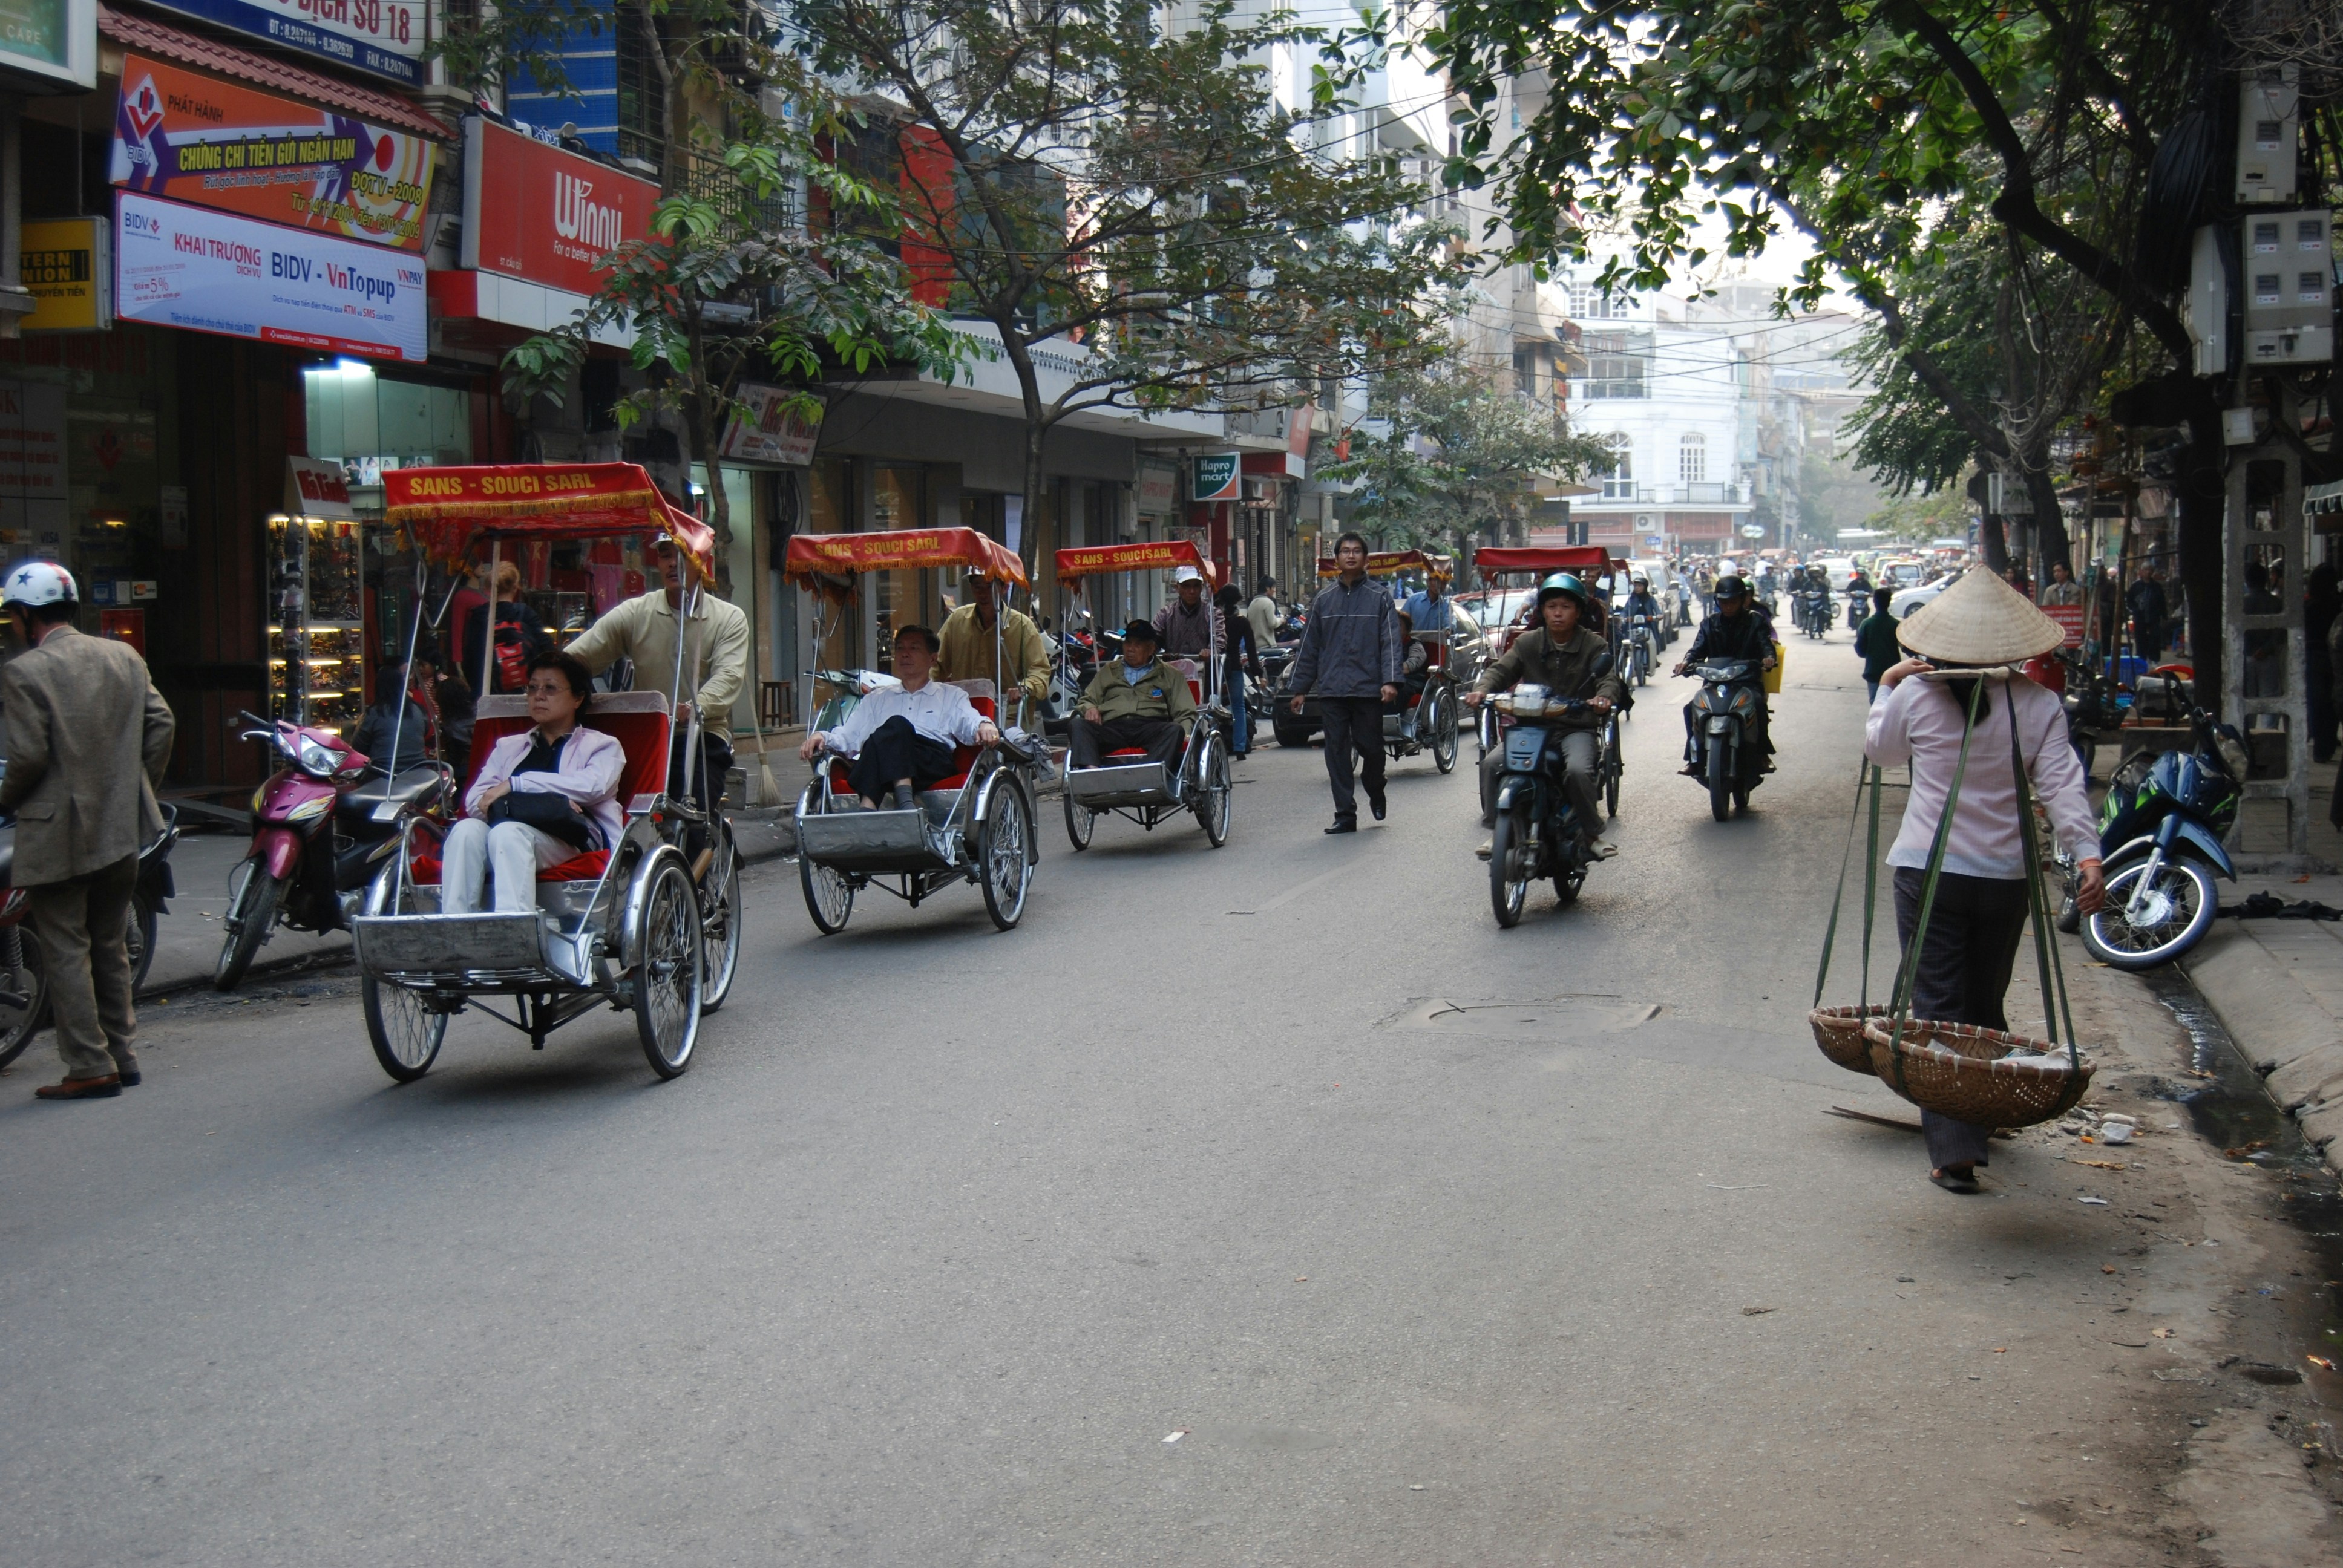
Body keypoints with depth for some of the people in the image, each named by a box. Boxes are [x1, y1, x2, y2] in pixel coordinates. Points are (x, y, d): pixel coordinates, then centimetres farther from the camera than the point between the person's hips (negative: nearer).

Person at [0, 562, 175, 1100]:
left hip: (56, 834, -6)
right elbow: (161, 724, 4)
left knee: (65, 949, 1)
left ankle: (90, 1068, 0)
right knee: (111, 946, 17)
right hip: (122, 829, 6)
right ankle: (123, 1055, 22)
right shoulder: (123, 657, 5)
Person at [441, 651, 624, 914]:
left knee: (508, 832, -35)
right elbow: (474, 800, 13)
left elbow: (593, 786, -2)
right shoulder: (508, 747, 32)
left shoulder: (603, 746, 23)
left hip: (571, 840, -4)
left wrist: (515, 785, -7)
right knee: (467, 830, -30)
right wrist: (552, 799, -6)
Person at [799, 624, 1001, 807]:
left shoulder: (952, 696, 29)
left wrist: (984, 725, -15)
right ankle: (905, 801, -54)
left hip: (935, 765, -1)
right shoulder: (877, 699, 35)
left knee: (896, 726, -32)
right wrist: (823, 737, 2)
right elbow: (848, 737, 24)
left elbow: (969, 722, 9)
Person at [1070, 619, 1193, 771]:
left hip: (1150, 728, -1)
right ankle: (1090, 770, -53)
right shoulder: (1108, 671, 31)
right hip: (1112, 728, 1)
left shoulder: (1170, 675, 25)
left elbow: (1185, 713, 17)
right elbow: (1087, 699, 29)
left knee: (1175, 730, -34)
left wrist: (1185, 733, -5)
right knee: (1078, 724, -28)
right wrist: (1090, 708, 4)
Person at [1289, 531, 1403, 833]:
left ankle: (1375, 794, 30)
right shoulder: (1323, 600, 12)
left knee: (1371, 748, 1)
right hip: (1331, 691, 2)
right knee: (1336, 752, 0)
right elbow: (1308, 647, 14)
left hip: (1368, 690, -2)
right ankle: (1345, 815, 4)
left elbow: (1391, 642, -1)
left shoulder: (1379, 598, 5)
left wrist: (1391, 680, -15)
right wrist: (1300, 688, 12)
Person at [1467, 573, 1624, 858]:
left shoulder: (1594, 646, 3)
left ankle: (1592, 832, -11)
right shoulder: (1528, 642, 9)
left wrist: (1604, 697, -36)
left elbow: (1608, 677, -10)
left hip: (1577, 729, -2)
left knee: (1578, 771, -33)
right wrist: (1482, 690, -22)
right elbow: (1502, 669, 1)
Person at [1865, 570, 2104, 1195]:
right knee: (1986, 1008, 19)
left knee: (1938, 1009, 0)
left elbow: (1880, 749, 14)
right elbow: (2062, 785, -12)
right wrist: (2088, 854, -17)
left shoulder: (1914, 694, -5)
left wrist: (1887, 686, 26)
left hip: (1926, 874, -2)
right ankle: (1980, 1123, 36)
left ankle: (1953, 1150, -10)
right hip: (2004, 879, 2)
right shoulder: (2038, 705, -3)